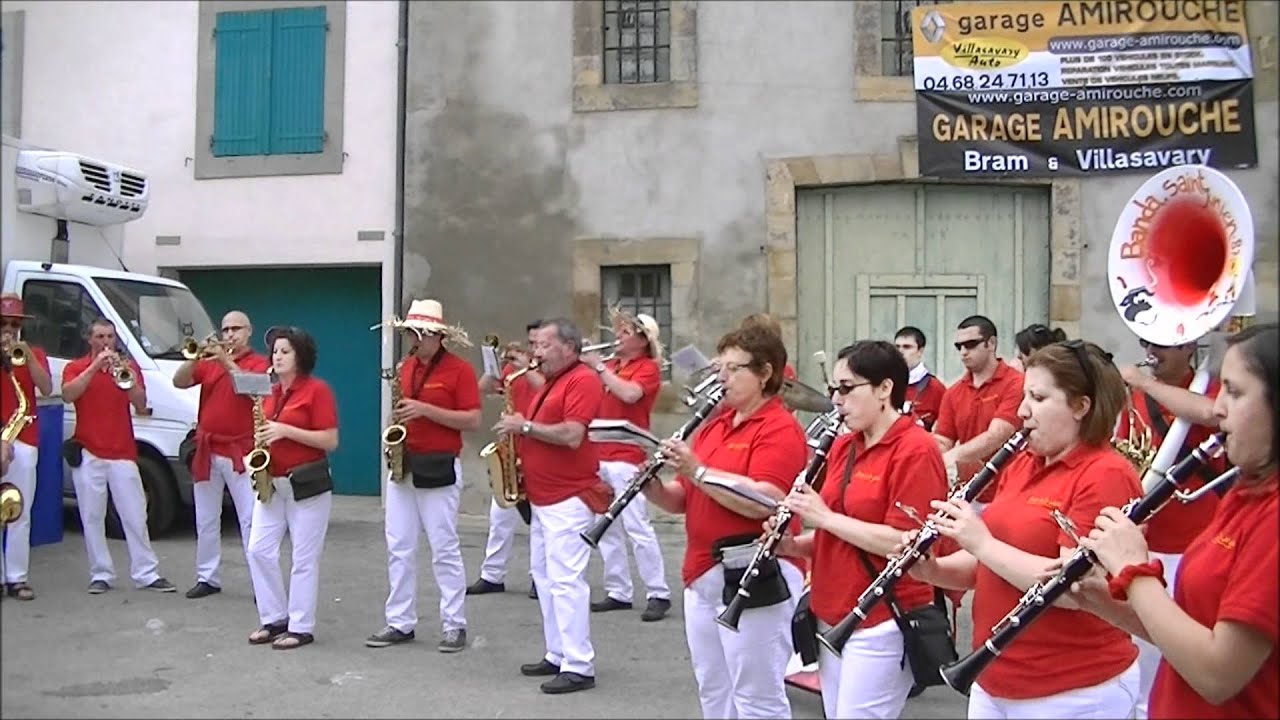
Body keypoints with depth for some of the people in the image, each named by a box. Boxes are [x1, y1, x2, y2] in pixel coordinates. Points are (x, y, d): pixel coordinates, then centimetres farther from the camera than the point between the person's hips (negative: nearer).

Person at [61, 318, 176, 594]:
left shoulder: (128, 366, 9)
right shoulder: (75, 367, 6)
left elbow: (141, 406, 0)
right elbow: (68, 395, -14)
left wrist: (127, 379, -16)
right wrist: (95, 367, -19)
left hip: (123, 452, 1)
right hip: (88, 452, -1)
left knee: (135, 516, 1)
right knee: (92, 517, 2)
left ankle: (147, 573, 4)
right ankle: (100, 574, 9)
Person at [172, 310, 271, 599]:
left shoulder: (259, 363, -1)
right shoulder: (208, 362, 12)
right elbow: (179, 382, 2)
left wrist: (227, 362, -23)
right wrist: (195, 357, -13)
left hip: (241, 452, -5)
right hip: (207, 451, 5)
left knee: (251, 520, -7)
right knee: (206, 520, 11)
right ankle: (207, 578, 20)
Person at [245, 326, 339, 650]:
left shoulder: (317, 389, -8)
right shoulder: (271, 392, 12)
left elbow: (331, 441, -14)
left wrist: (285, 431, -20)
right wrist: (261, 440, 2)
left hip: (308, 484, -7)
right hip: (271, 483, 7)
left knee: (304, 559, -1)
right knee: (258, 550, 4)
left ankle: (301, 627, 7)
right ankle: (274, 619, 16)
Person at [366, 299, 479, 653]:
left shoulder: (459, 369, -8)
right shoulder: (406, 367, 11)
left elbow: (474, 420, -13)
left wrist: (425, 410, -20)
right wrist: (398, 417, 0)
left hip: (438, 468, -6)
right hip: (402, 463, 6)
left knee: (445, 549, -1)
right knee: (398, 547, 8)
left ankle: (455, 626, 7)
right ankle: (400, 622, 16)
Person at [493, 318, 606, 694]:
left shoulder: (583, 381, -13)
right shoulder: (550, 383, 18)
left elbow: (572, 436, -24)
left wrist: (525, 426, -15)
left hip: (568, 499, -10)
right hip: (542, 497, 11)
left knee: (566, 580, -11)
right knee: (544, 577, 13)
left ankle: (579, 667, -8)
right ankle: (558, 655, 21)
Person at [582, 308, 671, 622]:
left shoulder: (648, 368, -4)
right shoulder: (610, 366, 16)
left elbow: (630, 394, -23)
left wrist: (599, 366, -20)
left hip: (626, 458, -7)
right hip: (599, 455, 8)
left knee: (637, 527, -9)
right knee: (606, 529, 10)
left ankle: (658, 595, -3)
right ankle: (618, 592, 18)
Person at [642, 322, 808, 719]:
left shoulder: (780, 429, -11)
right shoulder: (713, 425, 13)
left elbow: (761, 503, -25)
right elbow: (684, 500, 15)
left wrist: (697, 470, -24)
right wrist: (654, 487, -5)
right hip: (702, 574, 9)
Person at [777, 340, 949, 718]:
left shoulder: (916, 450, -14)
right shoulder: (842, 447, 9)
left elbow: (902, 544, -21)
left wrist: (825, 517, -18)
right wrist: (794, 545, 0)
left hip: (882, 626, -8)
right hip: (831, 619, 8)